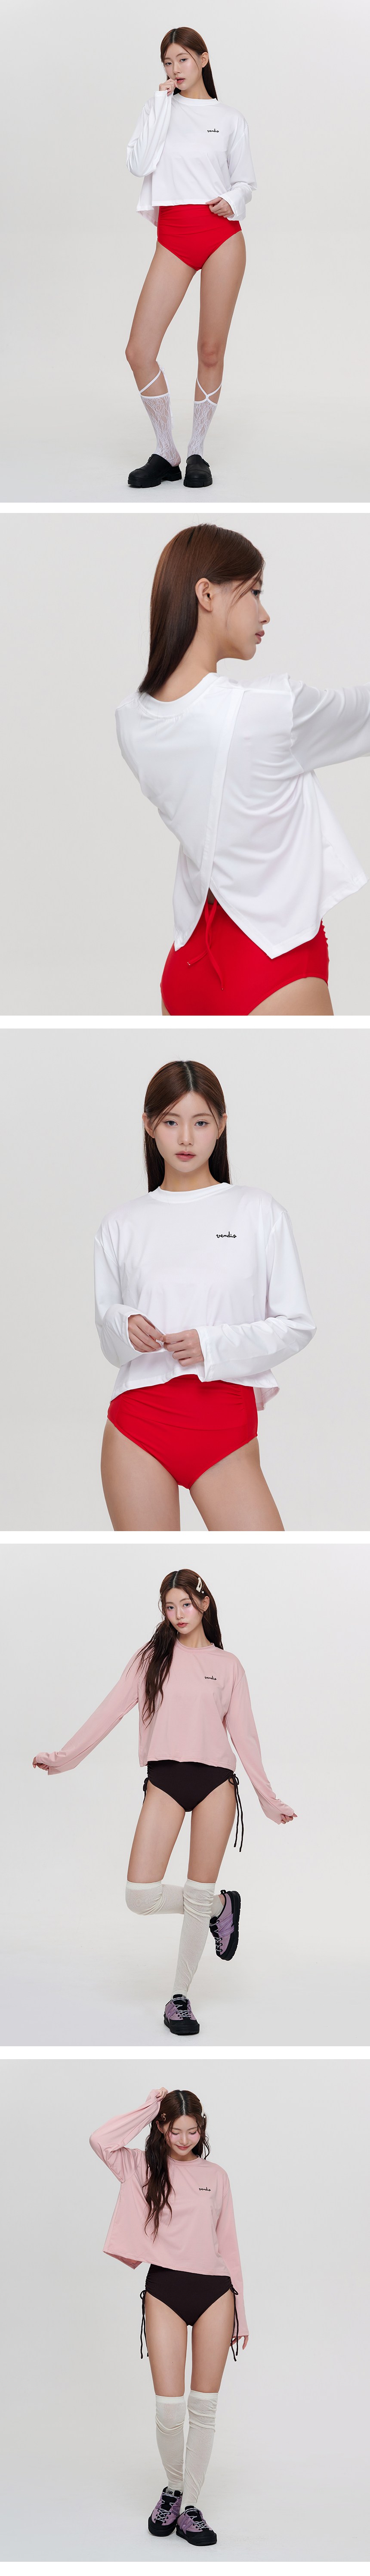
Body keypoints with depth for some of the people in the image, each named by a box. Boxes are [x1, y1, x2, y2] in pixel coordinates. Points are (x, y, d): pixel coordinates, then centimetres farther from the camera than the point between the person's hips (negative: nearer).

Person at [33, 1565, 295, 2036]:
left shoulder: (227, 1665, 11)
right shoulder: (152, 1657, 10)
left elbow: (243, 1733, 12)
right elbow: (112, 1710, 5)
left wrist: (269, 1799, 9)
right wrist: (64, 1757, -2)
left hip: (215, 1780, 0)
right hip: (165, 1780, 0)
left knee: (198, 1898, -1)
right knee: (141, 1897, -10)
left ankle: (180, 1998, 15)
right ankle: (219, 1906, 18)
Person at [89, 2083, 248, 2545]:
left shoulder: (216, 2176, 13)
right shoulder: (144, 2168, 6)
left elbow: (228, 2243, 15)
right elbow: (101, 2140, -14)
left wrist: (240, 2312, 12)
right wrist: (150, 2107, -5)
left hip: (214, 2291, 2)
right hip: (165, 2290, -2)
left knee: (204, 2407, 3)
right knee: (169, 2408, -7)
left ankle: (190, 2507, 11)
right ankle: (173, 2488, 18)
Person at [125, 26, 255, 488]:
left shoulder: (230, 119, 10)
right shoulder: (160, 110, 10)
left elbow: (245, 181, 14)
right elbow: (139, 164, -6)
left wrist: (233, 201, -8)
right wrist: (162, 103, -6)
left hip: (222, 233, -1)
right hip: (174, 237, 1)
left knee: (211, 351, 0)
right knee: (140, 351, -9)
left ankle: (197, 453, 12)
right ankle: (165, 455, 3)